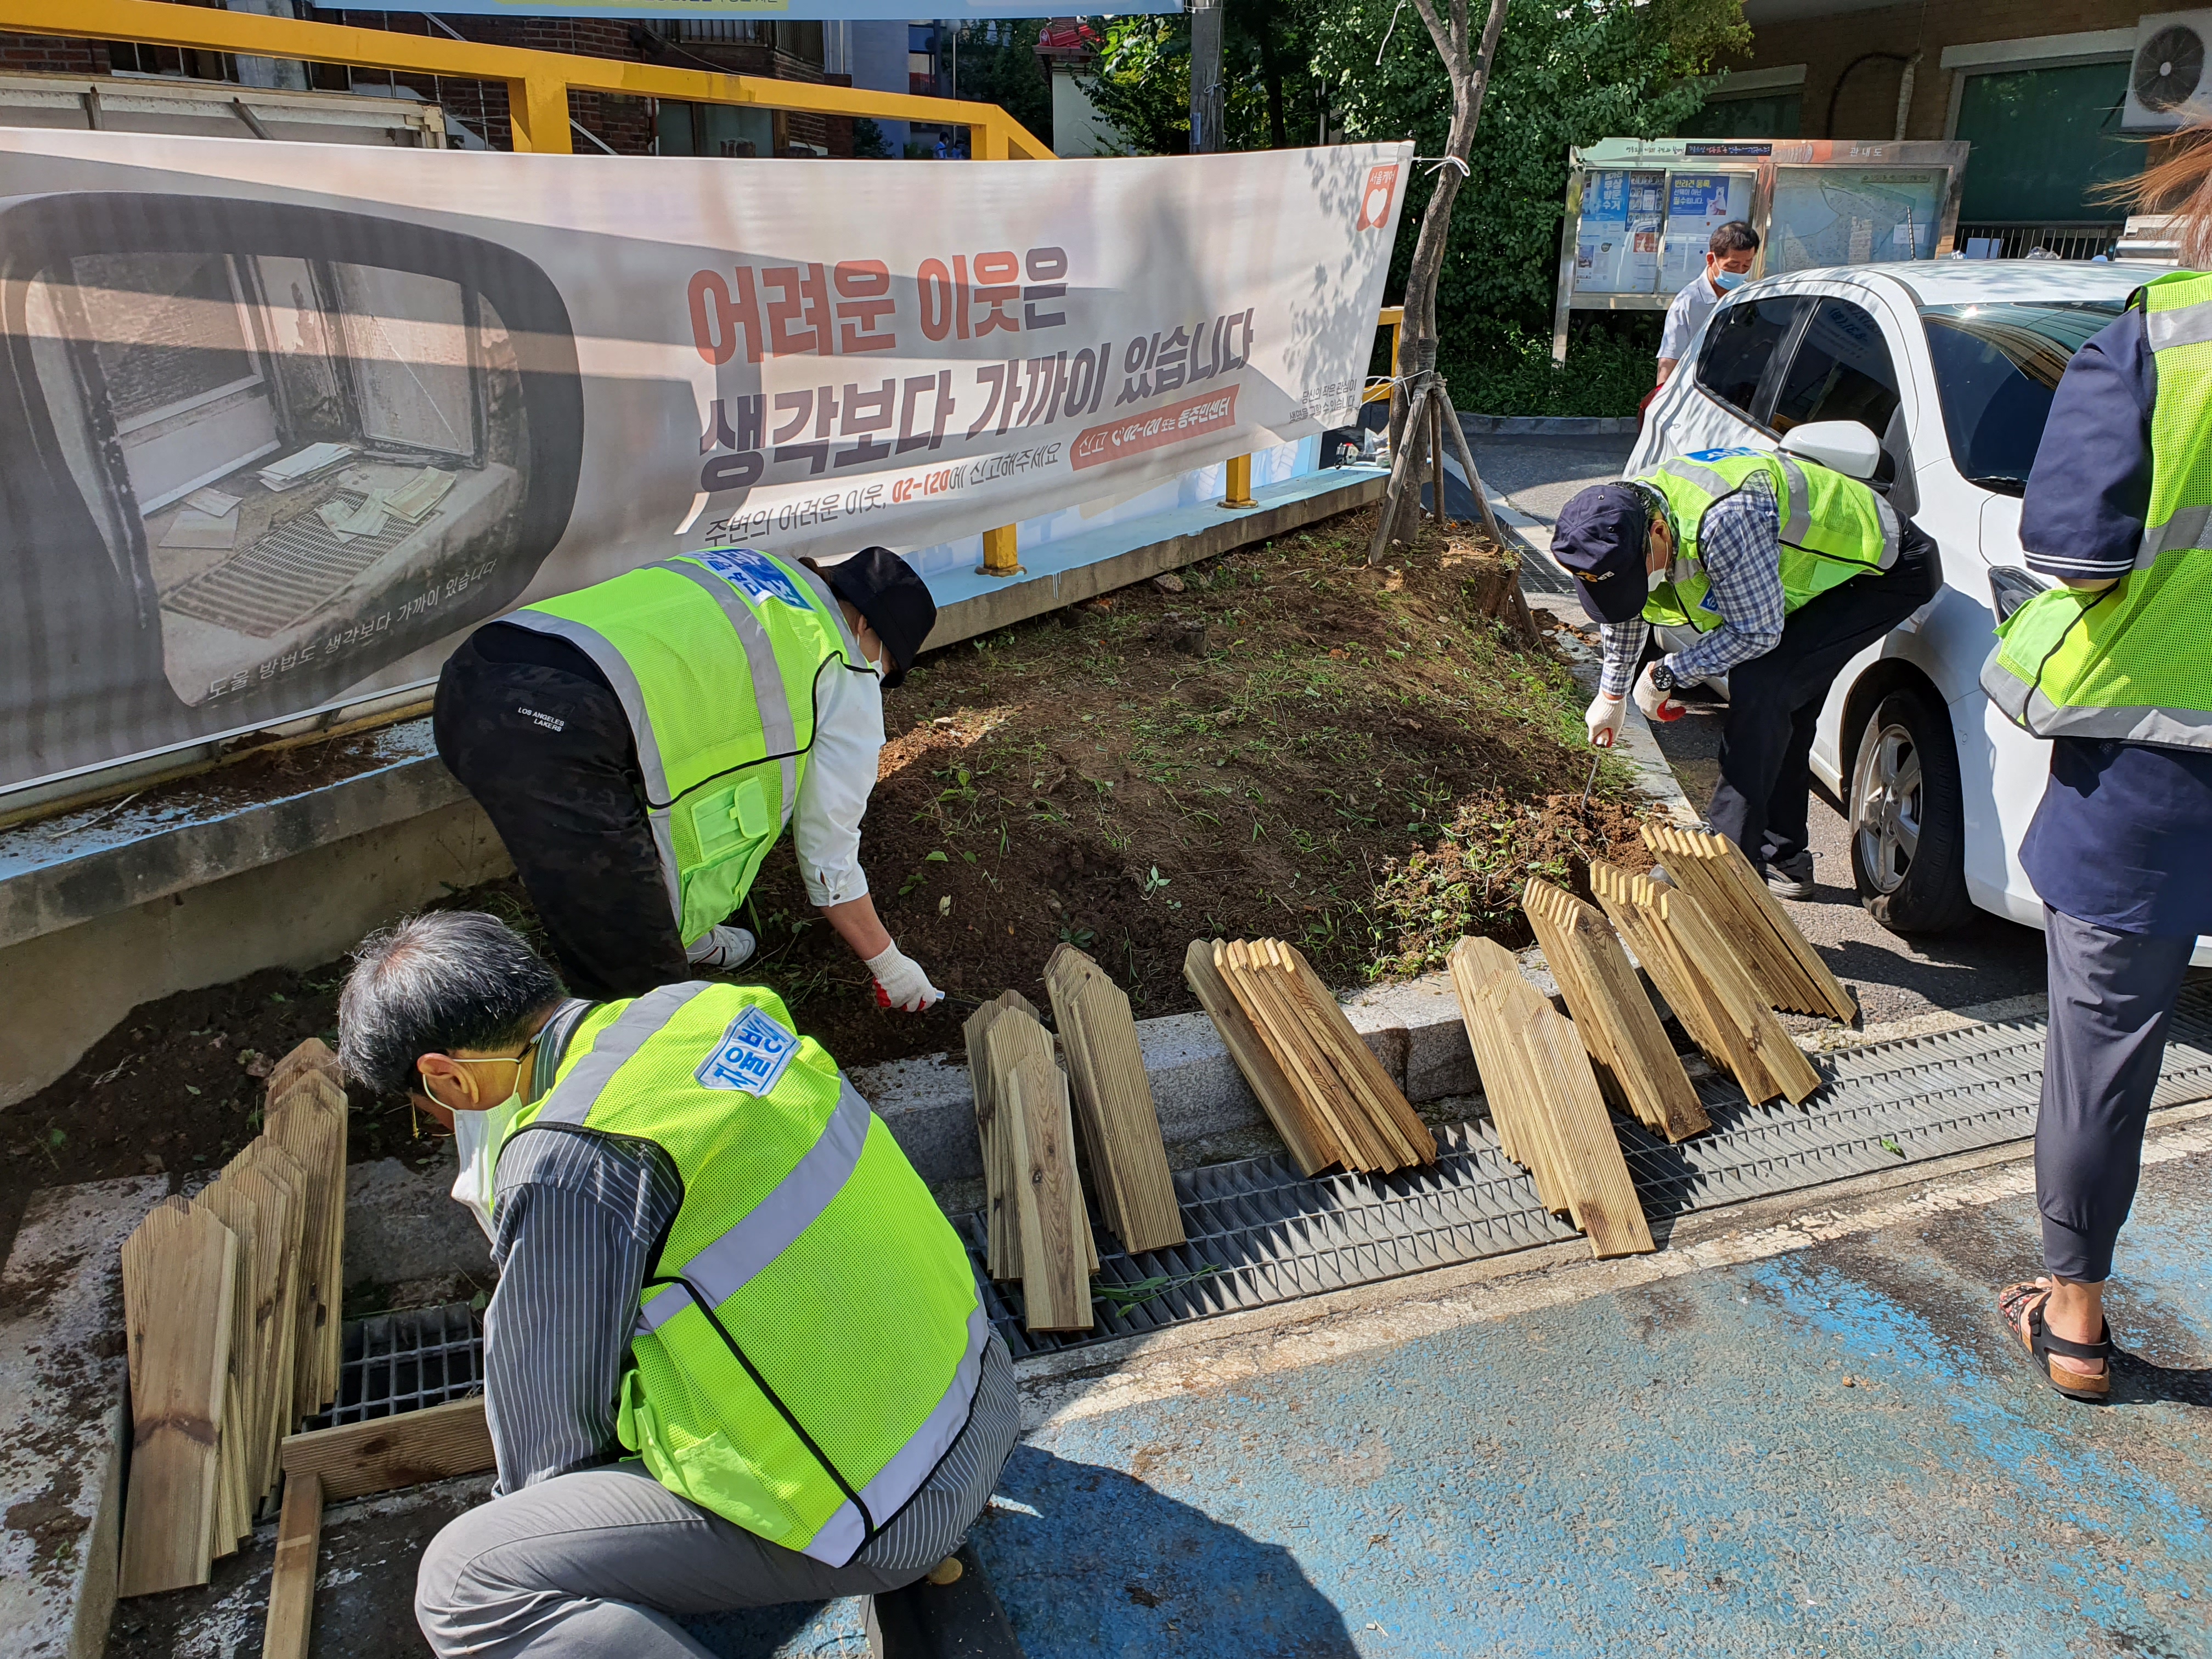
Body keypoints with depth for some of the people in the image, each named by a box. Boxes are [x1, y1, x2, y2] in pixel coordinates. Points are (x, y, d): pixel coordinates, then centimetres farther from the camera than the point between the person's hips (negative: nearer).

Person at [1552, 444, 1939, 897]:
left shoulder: (1726, 521, -41)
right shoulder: (1622, 520, -12)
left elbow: (1758, 632, -28)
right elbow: (1622, 611, 10)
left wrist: (1667, 674, -19)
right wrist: (1612, 693, 21)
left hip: (1888, 568, -9)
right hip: (1828, 558, 9)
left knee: (1761, 687, -21)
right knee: (1780, 705, 10)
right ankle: (1784, 860, 24)